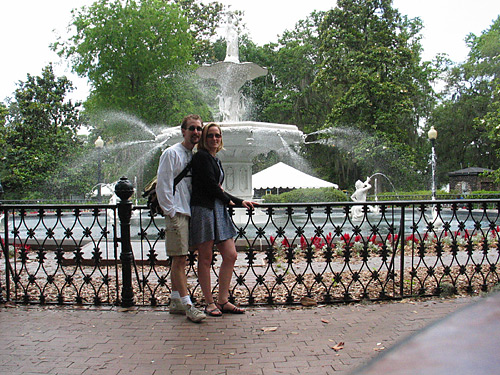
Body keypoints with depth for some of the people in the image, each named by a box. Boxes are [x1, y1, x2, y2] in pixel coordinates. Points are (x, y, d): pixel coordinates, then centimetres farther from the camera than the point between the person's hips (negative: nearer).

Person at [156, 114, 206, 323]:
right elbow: (162, 185, -11)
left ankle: (176, 301, 18)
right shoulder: (171, 153, -6)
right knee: (179, 259, -7)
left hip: (189, 212, 8)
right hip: (176, 214, -8)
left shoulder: (194, 155, 17)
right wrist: (170, 211, -13)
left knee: (178, 260, 12)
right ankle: (187, 305, -6)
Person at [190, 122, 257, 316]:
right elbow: (210, 186, -11)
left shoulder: (215, 160, 20)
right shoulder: (201, 156, -6)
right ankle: (209, 303, 9)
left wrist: (239, 202, 14)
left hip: (219, 211, 9)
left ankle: (222, 300, 13)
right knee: (205, 258, 0)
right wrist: (229, 200, 2)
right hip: (204, 210, -9)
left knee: (230, 255, 4)